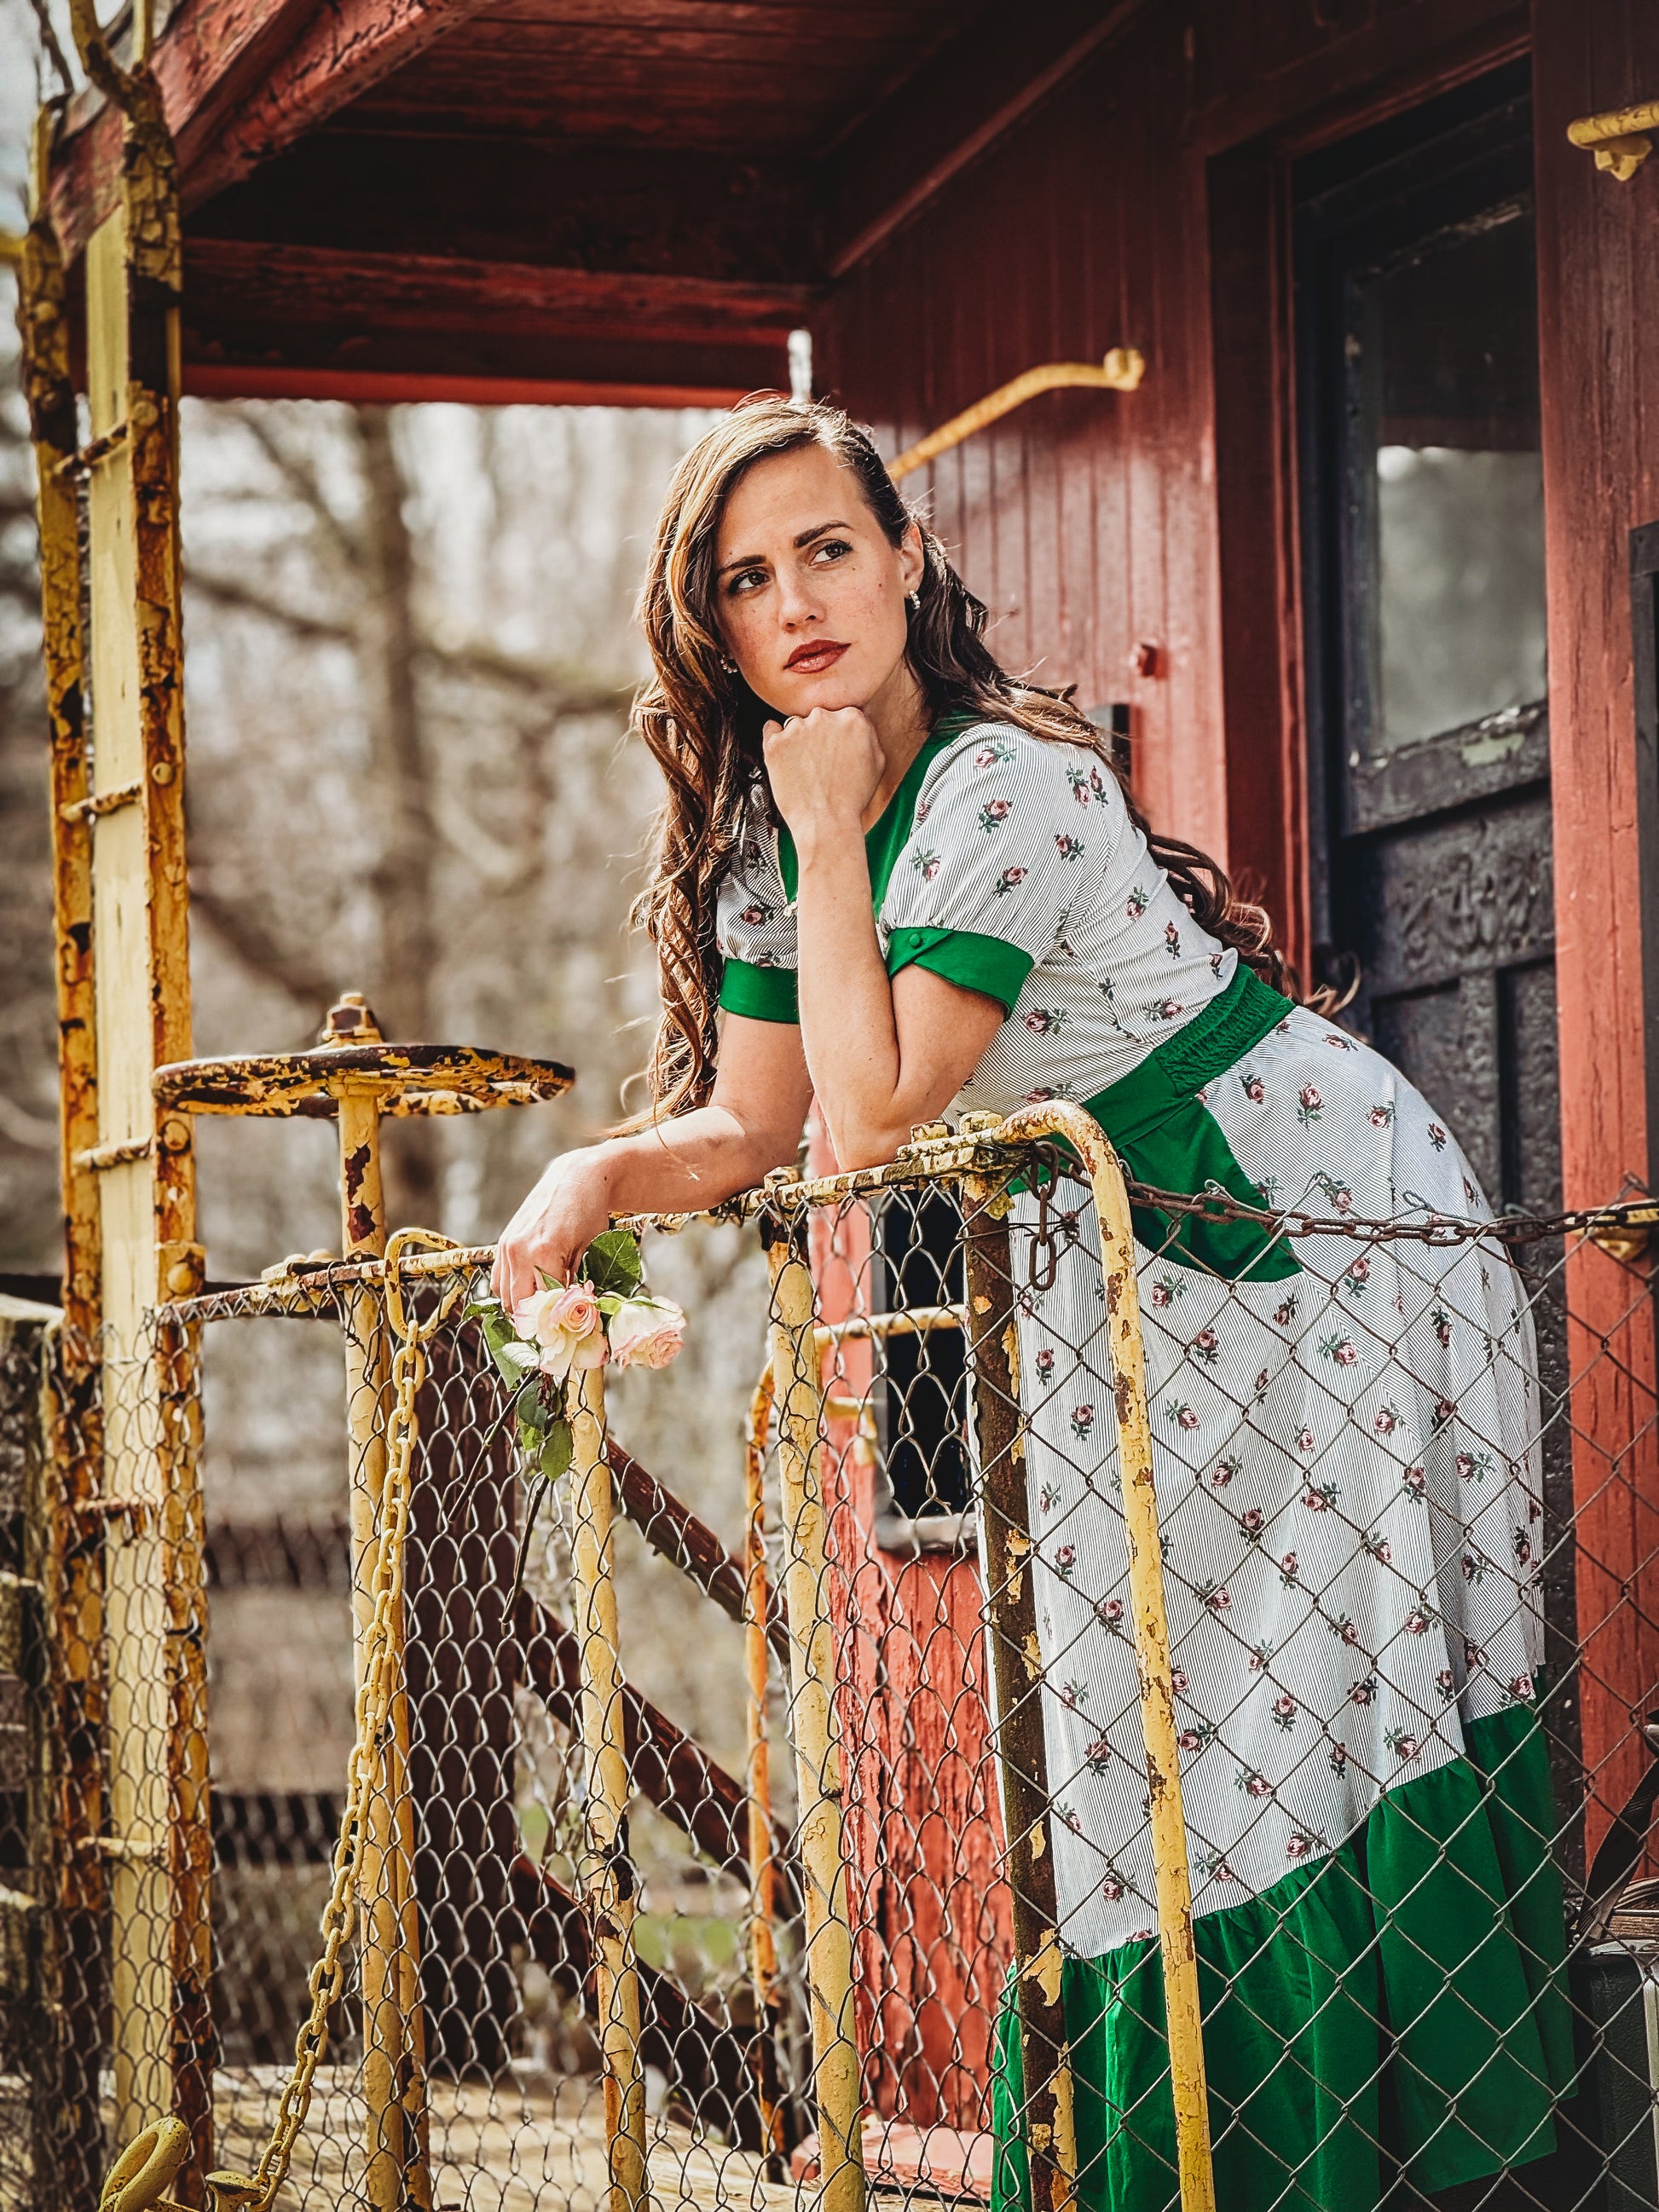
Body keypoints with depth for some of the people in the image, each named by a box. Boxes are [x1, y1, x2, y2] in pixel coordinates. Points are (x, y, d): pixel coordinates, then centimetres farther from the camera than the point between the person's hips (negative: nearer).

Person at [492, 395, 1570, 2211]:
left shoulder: (1007, 782, -25)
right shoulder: (760, 835, 0)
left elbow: (876, 1120, -29)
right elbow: (751, 1127, 2)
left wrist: (831, 840, -26)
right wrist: (596, 1177, -16)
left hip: (1331, 1232, -7)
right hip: (1136, 1292, 8)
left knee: (1322, 1718, -8)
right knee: (1132, 1735, 5)